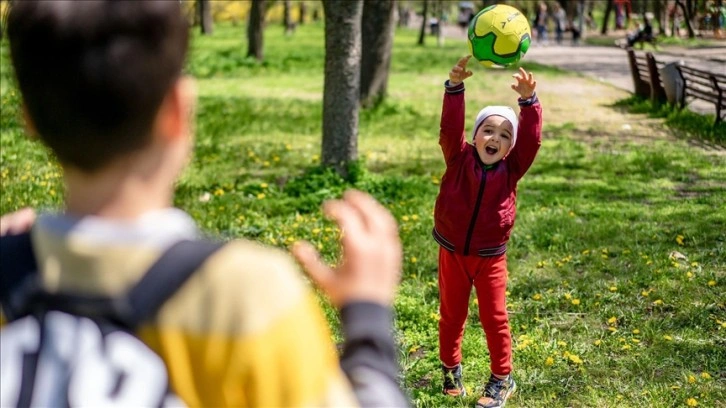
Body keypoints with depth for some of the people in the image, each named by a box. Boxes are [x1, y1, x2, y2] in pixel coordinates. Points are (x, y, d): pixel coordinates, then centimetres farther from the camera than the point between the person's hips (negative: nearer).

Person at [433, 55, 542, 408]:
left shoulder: (512, 168, -7)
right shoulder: (459, 159, -9)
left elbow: (531, 138, -19)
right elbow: (450, 128, -22)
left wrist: (528, 100, -34)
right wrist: (455, 87, -36)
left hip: (490, 257, 0)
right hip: (451, 253, 0)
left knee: (494, 318, 7)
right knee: (451, 315, 14)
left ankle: (502, 379, 20)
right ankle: (451, 369, 32)